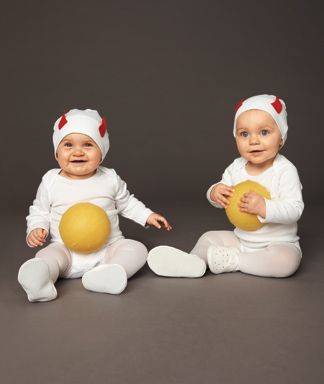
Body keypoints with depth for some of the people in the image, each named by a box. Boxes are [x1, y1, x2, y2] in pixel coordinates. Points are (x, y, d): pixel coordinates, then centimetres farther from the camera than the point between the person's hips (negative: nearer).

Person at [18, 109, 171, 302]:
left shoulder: (110, 178, 1)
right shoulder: (51, 181, 0)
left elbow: (126, 203, 18)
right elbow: (39, 211, 13)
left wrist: (147, 215, 9)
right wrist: (36, 228, -6)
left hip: (108, 248, 1)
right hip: (66, 250, 0)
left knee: (137, 249, -22)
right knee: (47, 255, -27)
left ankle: (108, 275, -46)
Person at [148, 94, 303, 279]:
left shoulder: (285, 170, -18)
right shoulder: (236, 167, -2)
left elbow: (295, 209, -24)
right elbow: (221, 195, 7)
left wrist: (264, 208, -38)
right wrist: (215, 193, -17)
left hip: (278, 242, -5)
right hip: (241, 239, 6)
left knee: (287, 260, -34)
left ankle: (230, 260, -23)